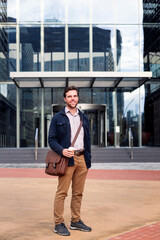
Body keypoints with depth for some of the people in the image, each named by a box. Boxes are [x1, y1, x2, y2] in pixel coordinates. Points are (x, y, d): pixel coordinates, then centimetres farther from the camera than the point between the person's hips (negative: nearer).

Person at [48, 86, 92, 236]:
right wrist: (62, 151, -19)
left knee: (78, 192, 10)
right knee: (62, 192, -4)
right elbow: (51, 140, -2)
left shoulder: (84, 118, 16)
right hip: (67, 159, -5)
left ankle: (76, 221, 20)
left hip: (81, 159, 5)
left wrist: (88, 159, 12)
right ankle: (58, 224, 5)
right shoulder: (58, 118, 2)